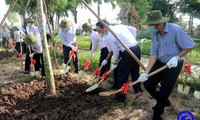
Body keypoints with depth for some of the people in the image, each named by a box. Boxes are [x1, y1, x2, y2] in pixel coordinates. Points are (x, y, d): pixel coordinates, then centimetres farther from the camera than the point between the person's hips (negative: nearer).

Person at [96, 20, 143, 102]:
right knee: (135, 71, 24)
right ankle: (138, 89, 42)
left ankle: (120, 96, 19)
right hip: (137, 48, 8)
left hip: (128, 53, -8)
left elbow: (116, 52, -7)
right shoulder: (120, 26, 11)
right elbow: (134, 29, 15)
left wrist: (114, 63, 8)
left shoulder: (108, 37, -9)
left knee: (122, 75, 7)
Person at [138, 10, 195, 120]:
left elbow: (190, 46, -16)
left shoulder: (176, 30, -26)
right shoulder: (154, 34, -8)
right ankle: (163, 101, 35)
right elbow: (153, 54, -10)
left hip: (173, 65, -5)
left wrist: (177, 57, -27)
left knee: (164, 91, 4)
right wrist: (146, 72, -18)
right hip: (160, 62, 6)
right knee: (148, 84, 5)